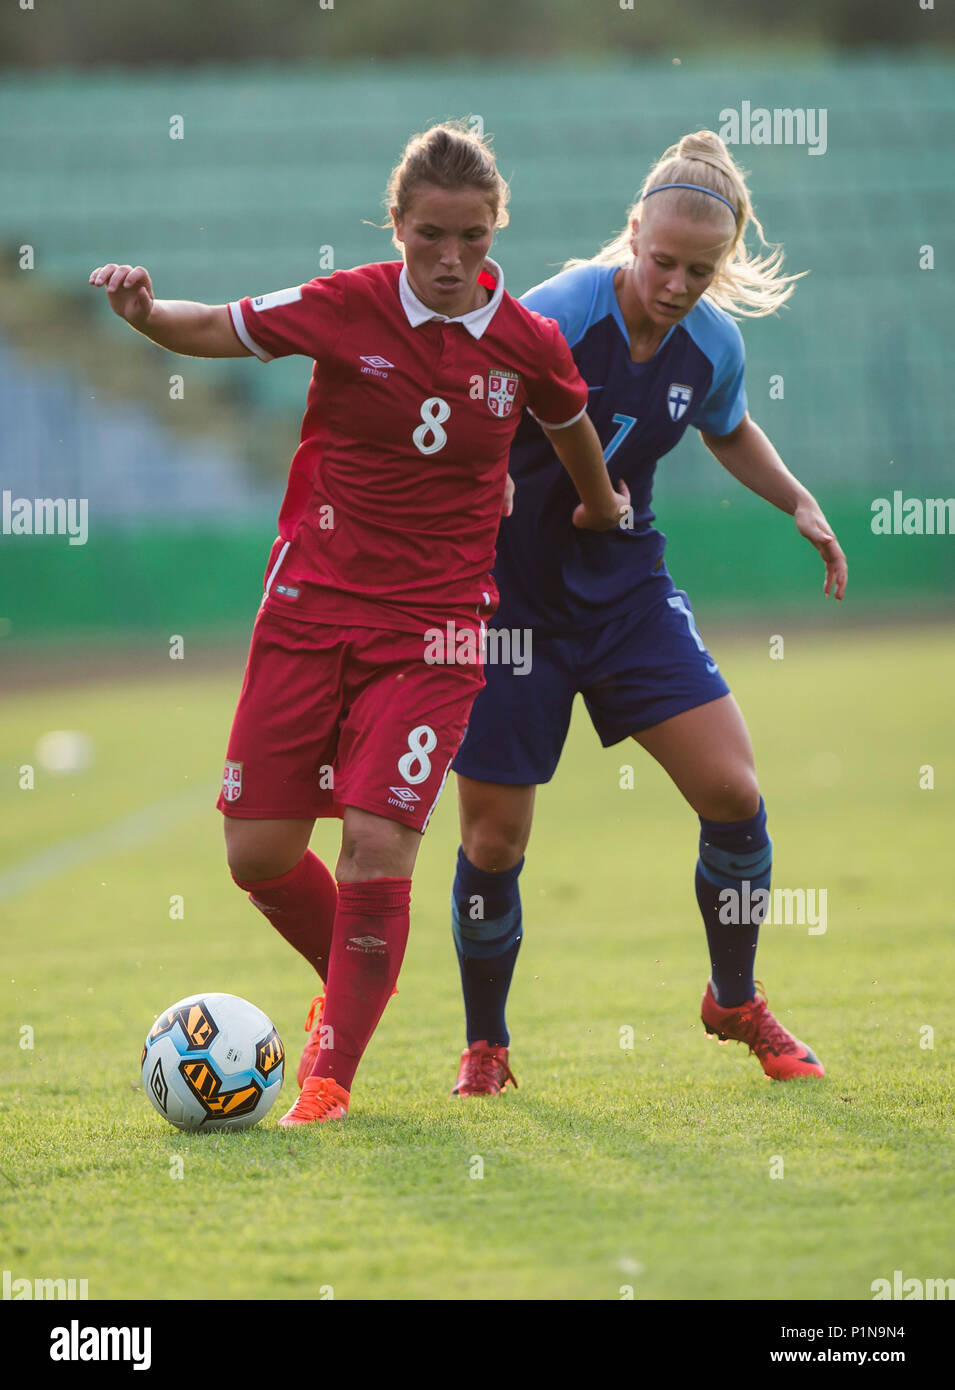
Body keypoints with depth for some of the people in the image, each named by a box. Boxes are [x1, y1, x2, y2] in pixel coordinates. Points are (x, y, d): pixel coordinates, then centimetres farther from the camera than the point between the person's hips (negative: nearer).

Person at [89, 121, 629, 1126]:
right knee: (257, 852, 1)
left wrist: (598, 507, 35)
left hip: (434, 627, -1)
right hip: (312, 604, 1)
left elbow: (570, 428, 18)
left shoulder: (527, 344, -4)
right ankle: (350, 985, 32)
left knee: (378, 841, -15)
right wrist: (142, 312, -15)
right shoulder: (344, 307, -7)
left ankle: (330, 1073, 0)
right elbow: (217, 330, 5)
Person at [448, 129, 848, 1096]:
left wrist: (799, 504, 7)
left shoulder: (713, 347, -4)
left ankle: (734, 1003, 17)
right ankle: (485, 1047, 21)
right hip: (513, 595, -4)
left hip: (627, 589, 4)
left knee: (732, 792, -7)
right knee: (493, 841, -1)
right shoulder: (555, 318, -21)